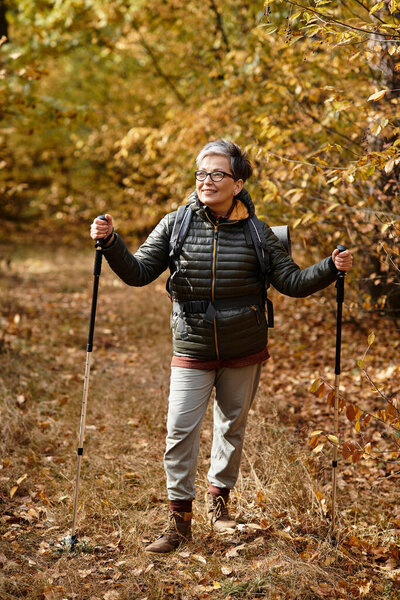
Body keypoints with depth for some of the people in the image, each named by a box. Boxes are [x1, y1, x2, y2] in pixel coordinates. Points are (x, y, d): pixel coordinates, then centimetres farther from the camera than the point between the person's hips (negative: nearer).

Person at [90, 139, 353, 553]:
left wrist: (331, 268, -16)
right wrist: (110, 243, -20)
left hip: (244, 350, 1)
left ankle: (219, 498, 38)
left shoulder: (256, 234, -4)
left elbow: (292, 282, -2)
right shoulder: (175, 225, -5)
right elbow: (138, 273, -5)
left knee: (232, 426, 16)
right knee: (180, 430, -6)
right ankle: (179, 517, 9)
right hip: (193, 351, -1)